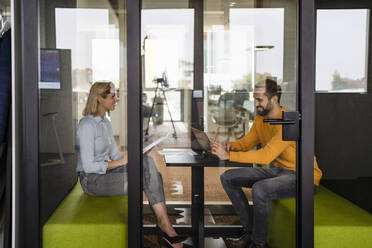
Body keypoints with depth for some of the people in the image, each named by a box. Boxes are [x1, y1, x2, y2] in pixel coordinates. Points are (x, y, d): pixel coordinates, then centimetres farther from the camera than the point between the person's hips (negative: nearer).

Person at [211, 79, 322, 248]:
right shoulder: (260, 119, 4)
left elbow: (266, 155, -32)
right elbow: (247, 142, 14)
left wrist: (228, 155, -33)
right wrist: (231, 146, -10)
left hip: (302, 177, -9)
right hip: (277, 170, 9)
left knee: (260, 189, -36)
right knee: (228, 178, -1)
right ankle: (249, 231, 4)